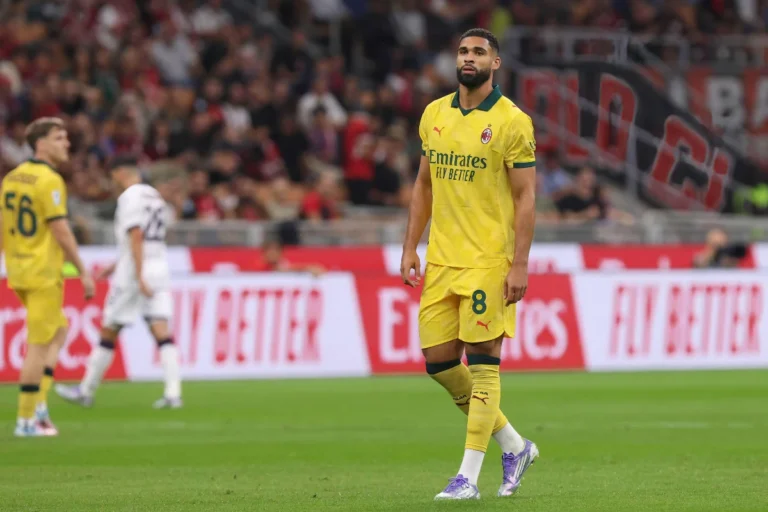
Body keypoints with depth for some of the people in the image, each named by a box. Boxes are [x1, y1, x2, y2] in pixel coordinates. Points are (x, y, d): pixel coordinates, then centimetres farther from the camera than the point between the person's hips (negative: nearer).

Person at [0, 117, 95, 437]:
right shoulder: (49, 180, -15)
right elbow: (61, 231, -18)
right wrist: (83, 272, -13)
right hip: (43, 273, -9)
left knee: (58, 331, 22)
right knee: (39, 346, -1)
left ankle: (39, 403, 13)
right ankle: (26, 420, 2)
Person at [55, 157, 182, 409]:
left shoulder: (130, 197, -10)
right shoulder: (155, 196, 16)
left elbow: (136, 237, -19)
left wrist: (139, 277, -23)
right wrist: (117, 265, 29)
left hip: (135, 270, -7)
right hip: (160, 265, 7)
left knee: (109, 332, 4)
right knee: (161, 331, -2)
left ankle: (86, 391, 14)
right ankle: (173, 393, -15)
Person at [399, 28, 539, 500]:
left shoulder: (512, 121, -6)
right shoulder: (434, 114, 11)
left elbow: (526, 197, -8)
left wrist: (520, 265, -14)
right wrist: (411, 247, 12)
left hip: (489, 261, -6)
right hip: (441, 260, 6)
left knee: (482, 363, -6)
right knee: (439, 362, 4)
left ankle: (468, 477, -2)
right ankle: (514, 447, 21)